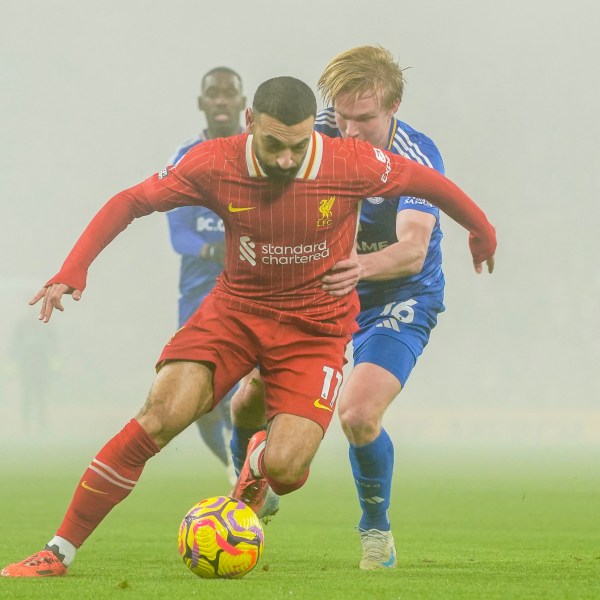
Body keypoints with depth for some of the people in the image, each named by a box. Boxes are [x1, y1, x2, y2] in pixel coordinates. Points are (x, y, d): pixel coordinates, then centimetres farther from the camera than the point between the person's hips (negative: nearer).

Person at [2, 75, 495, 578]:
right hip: (235, 307, 1)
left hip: (316, 327, -1)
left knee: (284, 469, -19)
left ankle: (259, 467, 24)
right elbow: (129, 203, -5)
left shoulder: (352, 165, -19)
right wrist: (72, 271, -17)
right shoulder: (215, 164, -15)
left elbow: (427, 180, -1)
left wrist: (482, 232, 15)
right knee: (160, 417, -21)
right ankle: (59, 552, -13)